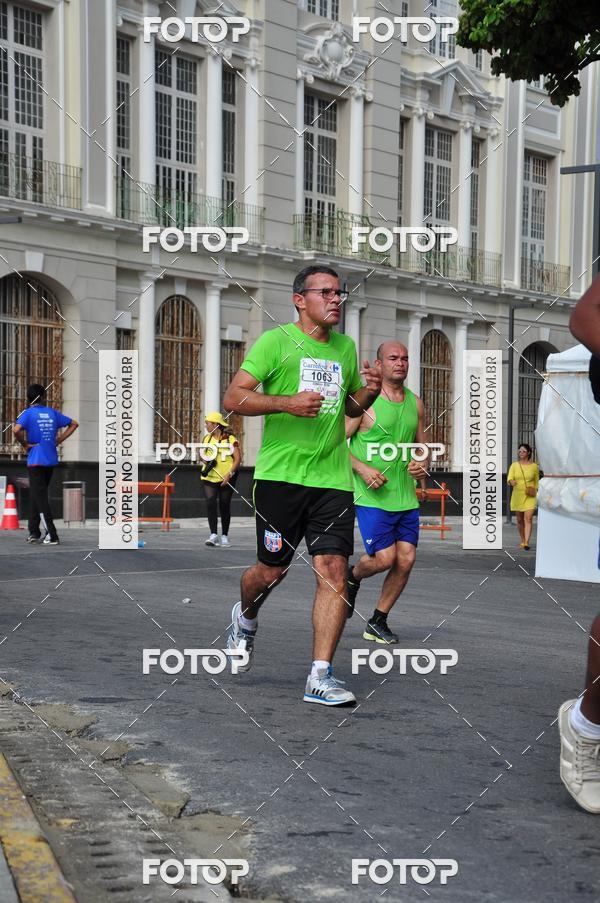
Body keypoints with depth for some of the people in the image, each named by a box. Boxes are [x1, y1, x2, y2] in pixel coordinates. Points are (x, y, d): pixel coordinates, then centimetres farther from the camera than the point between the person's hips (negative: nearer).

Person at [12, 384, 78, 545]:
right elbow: (74, 424, 14)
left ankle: (51, 536, -10)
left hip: (35, 461, -5)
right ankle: (34, 532, 21)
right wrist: (59, 440, 11)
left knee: (40, 498, -3)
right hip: (51, 460, 5)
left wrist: (25, 444, -9)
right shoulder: (52, 413, 8)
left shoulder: (28, 413, -7)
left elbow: (16, 429, -25)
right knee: (36, 495, 19)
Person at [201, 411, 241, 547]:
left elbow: (238, 458, -9)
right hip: (209, 478, 3)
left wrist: (229, 474, -19)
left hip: (226, 479, -3)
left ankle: (224, 536, 18)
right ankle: (213, 535, -14)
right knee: (210, 504, -12)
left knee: (224, 506, 5)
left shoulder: (230, 439, -7)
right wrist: (206, 462, -2)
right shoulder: (206, 438, 9)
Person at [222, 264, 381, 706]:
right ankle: (246, 616, 41)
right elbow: (234, 397, -8)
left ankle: (320, 677, -4)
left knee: (334, 570, -7)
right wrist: (287, 402, -21)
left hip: (333, 477, 4)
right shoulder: (276, 341, -2)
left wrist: (369, 393, 6)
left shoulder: (345, 346, 16)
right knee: (271, 570, 5)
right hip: (281, 474, -4)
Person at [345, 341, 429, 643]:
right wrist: (362, 469, -18)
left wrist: (422, 465, 1)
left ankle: (377, 623, 16)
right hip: (372, 495, -6)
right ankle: (352, 576, 24)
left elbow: (422, 445, 22)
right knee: (384, 557, -12)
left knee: (406, 560, 0)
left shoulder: (415, 403, 11)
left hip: (406, 495, 6)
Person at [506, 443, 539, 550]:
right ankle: (522, 541, 28)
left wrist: (535, 491, 1)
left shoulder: (534, 466, 2)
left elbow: (536, 481, 13)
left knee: (528, 518, -15)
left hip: (530, 497, -2)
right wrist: (511, 482, -32)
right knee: (519, 520, 11)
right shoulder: (514, 465, 2)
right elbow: (509, 478, -10)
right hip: (517, 495, 2)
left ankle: (527, 543, -22)